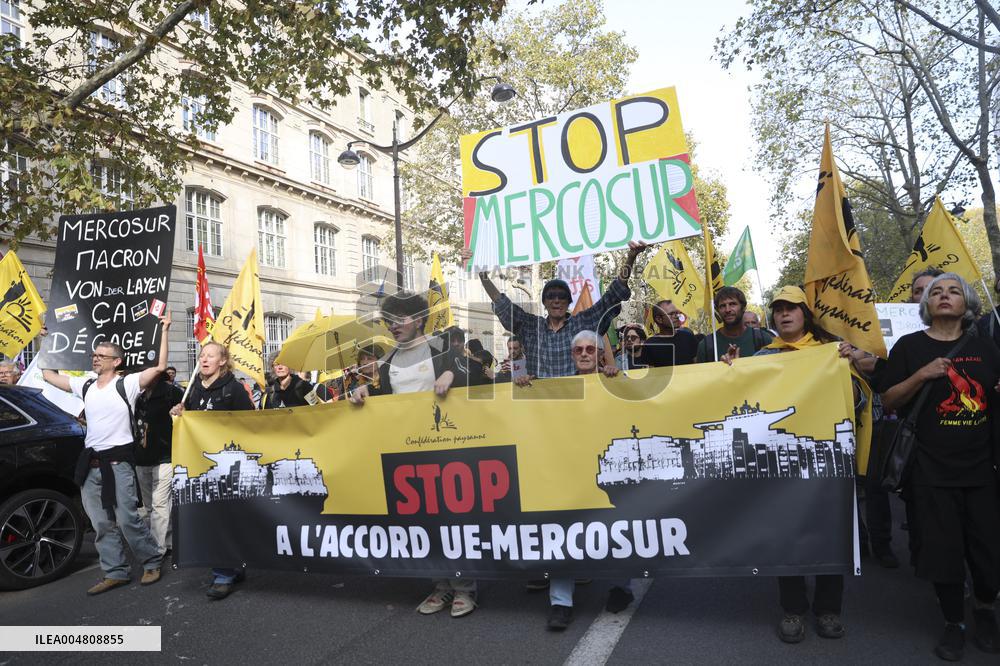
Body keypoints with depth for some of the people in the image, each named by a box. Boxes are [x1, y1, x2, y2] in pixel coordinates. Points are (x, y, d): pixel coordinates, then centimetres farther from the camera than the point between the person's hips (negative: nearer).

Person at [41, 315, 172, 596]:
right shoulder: (84, 386, 10)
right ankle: (115, 572, 21)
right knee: (102, 524, 11)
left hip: (118, 462, -6)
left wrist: (163, 331, -19)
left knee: (127, 519, -4)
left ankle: (152, 562, 15)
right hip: (90, 463, 6)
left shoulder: (127, 384, -8)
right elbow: (48, 374, 20)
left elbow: (159, 367, -18)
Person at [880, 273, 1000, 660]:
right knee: (943, 551, 5)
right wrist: (922, 375, -17)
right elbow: (888, 402, -3)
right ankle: (954, 622, 26)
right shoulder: (910, 346, 0)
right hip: (933, 471, -3)